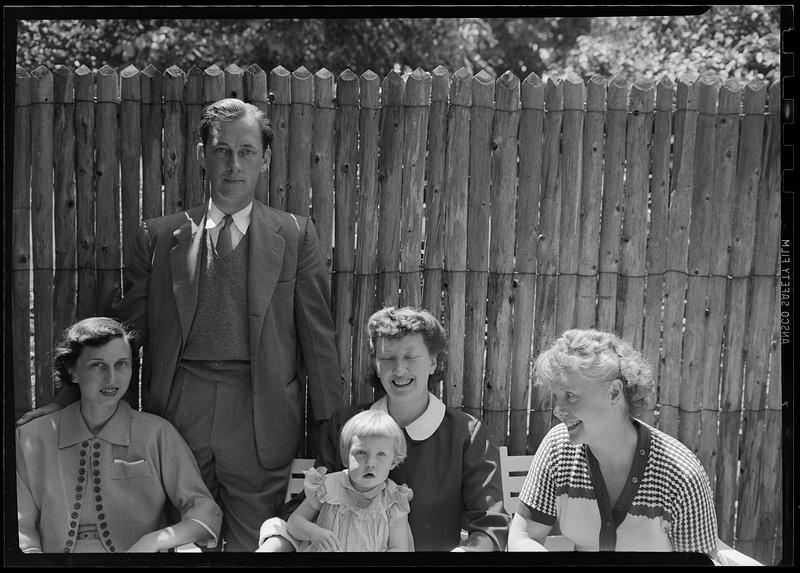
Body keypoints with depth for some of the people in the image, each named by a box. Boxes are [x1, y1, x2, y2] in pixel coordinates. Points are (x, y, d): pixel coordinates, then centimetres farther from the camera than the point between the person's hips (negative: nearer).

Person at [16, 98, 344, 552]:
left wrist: (329, 428, 3)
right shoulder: (160, 236, 8)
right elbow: (125, 327, 11)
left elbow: (319, 336, 5)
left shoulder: (296, 236, 5)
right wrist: (70, 397, 6)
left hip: (260, 419, -1)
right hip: (180, 410, 1)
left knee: (253, 543, 2)